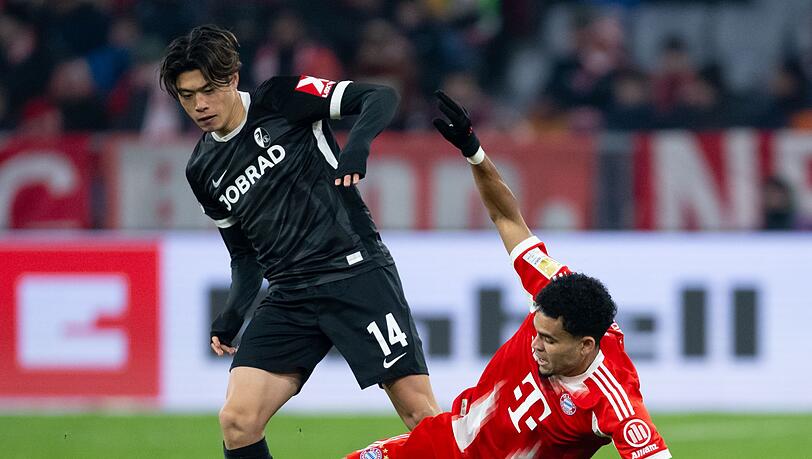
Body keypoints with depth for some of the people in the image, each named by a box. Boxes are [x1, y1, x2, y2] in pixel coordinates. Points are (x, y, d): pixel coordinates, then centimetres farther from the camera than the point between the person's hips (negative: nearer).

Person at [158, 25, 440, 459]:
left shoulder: (281, 99, -3)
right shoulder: (203, 170, 13)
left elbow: (380, 97, -9)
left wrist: (357, 146, -27)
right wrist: (233, 314, 4)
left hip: (357, 272, -5)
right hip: (290, 295, 5)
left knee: (420, 414, -12)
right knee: (236, 421, -10)